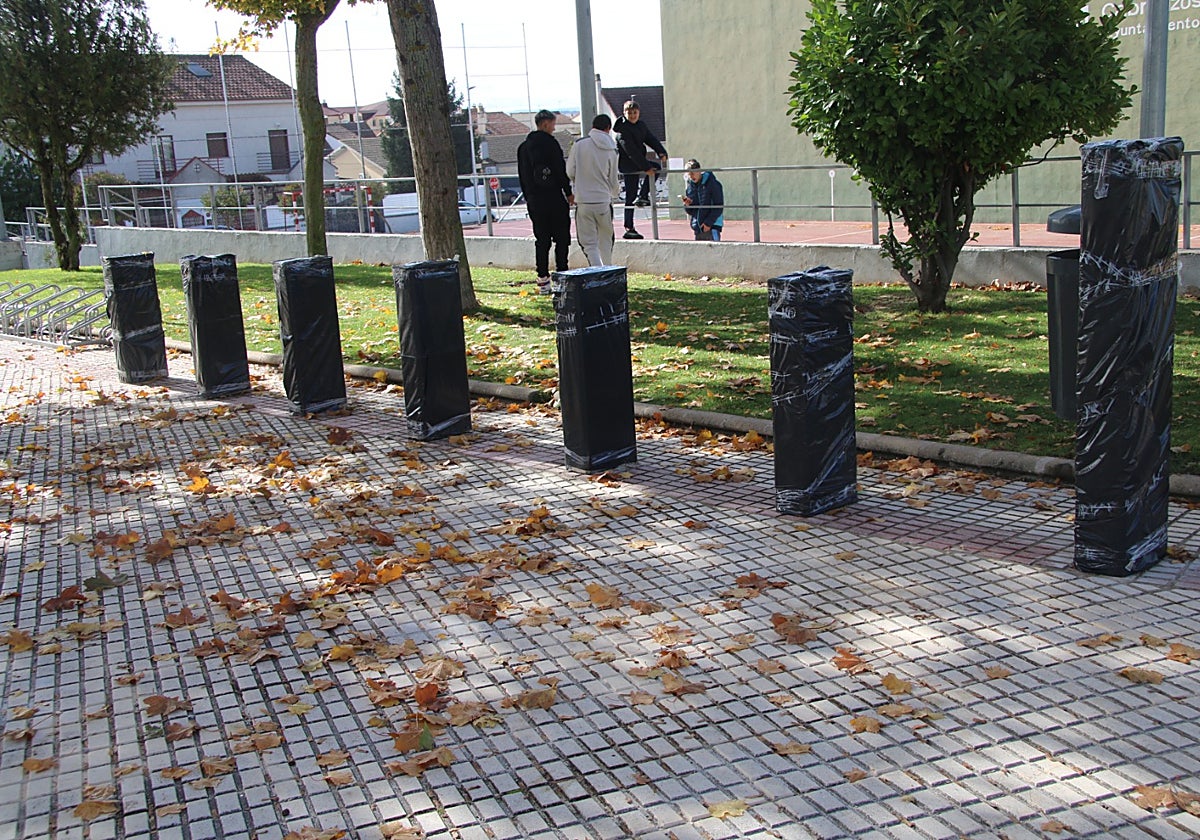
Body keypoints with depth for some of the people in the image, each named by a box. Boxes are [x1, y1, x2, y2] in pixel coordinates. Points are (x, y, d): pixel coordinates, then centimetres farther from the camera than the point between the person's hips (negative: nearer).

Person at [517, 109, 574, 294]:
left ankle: (543, 280, 5)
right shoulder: (549, 143, -9)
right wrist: (568, 192, -3)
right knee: (562, 238, 1)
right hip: (554, 198, -6)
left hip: (534, 200, 6)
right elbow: (561, 170, -11)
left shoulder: (523, 147, 13)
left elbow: (522, 175, 16)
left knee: (541, 240, 8)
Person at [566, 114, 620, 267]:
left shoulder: (579, 144, -5)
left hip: (583, 202, -2)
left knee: (589, 244, 1)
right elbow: (613, 182, 8)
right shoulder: (611, 151, 0)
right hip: (604, 202, 2)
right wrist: (616, 191, 32)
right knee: (605, 241, 18)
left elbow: (570, 172, 0)